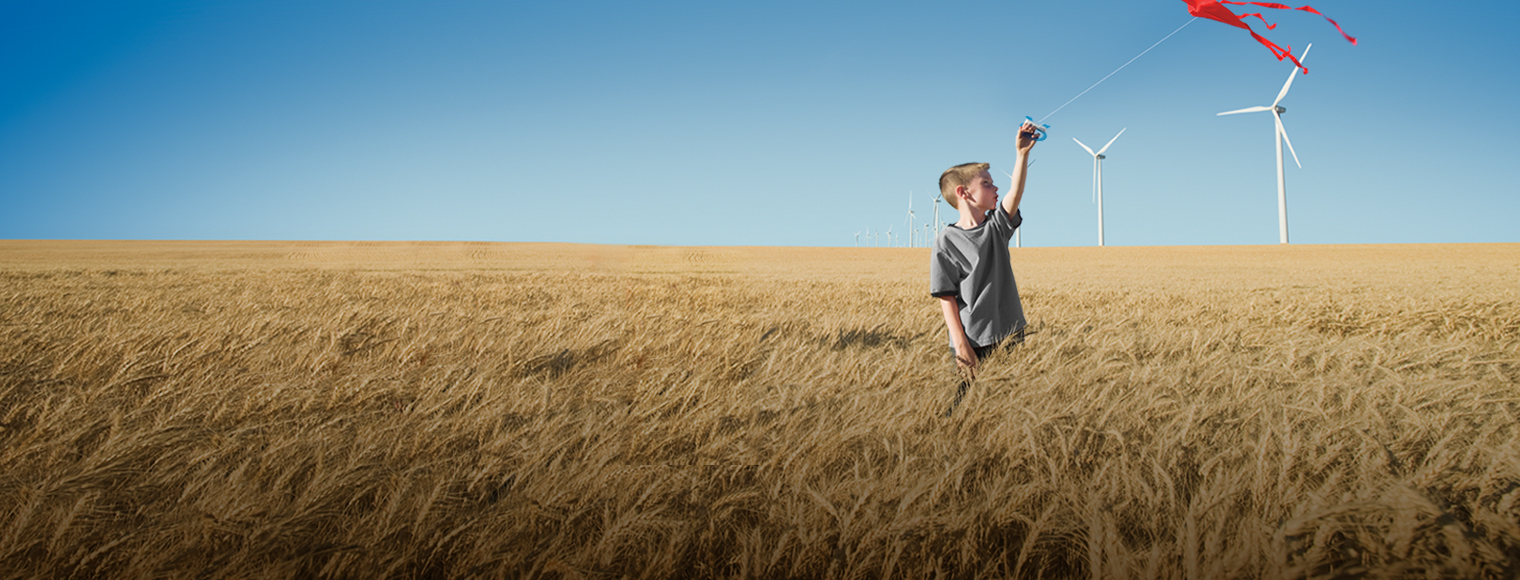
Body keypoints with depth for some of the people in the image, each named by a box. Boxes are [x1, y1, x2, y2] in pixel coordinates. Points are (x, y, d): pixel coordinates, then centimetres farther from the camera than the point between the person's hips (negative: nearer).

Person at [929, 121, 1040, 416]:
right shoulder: (947, 241, -7)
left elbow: (1016, 192, -6)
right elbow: (947, 297, -9)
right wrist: (961, 345, -14)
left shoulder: (996, 226, 9)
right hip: (973, 343, -5)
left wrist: (1022, 153, -18)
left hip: (1010, 336, 5)